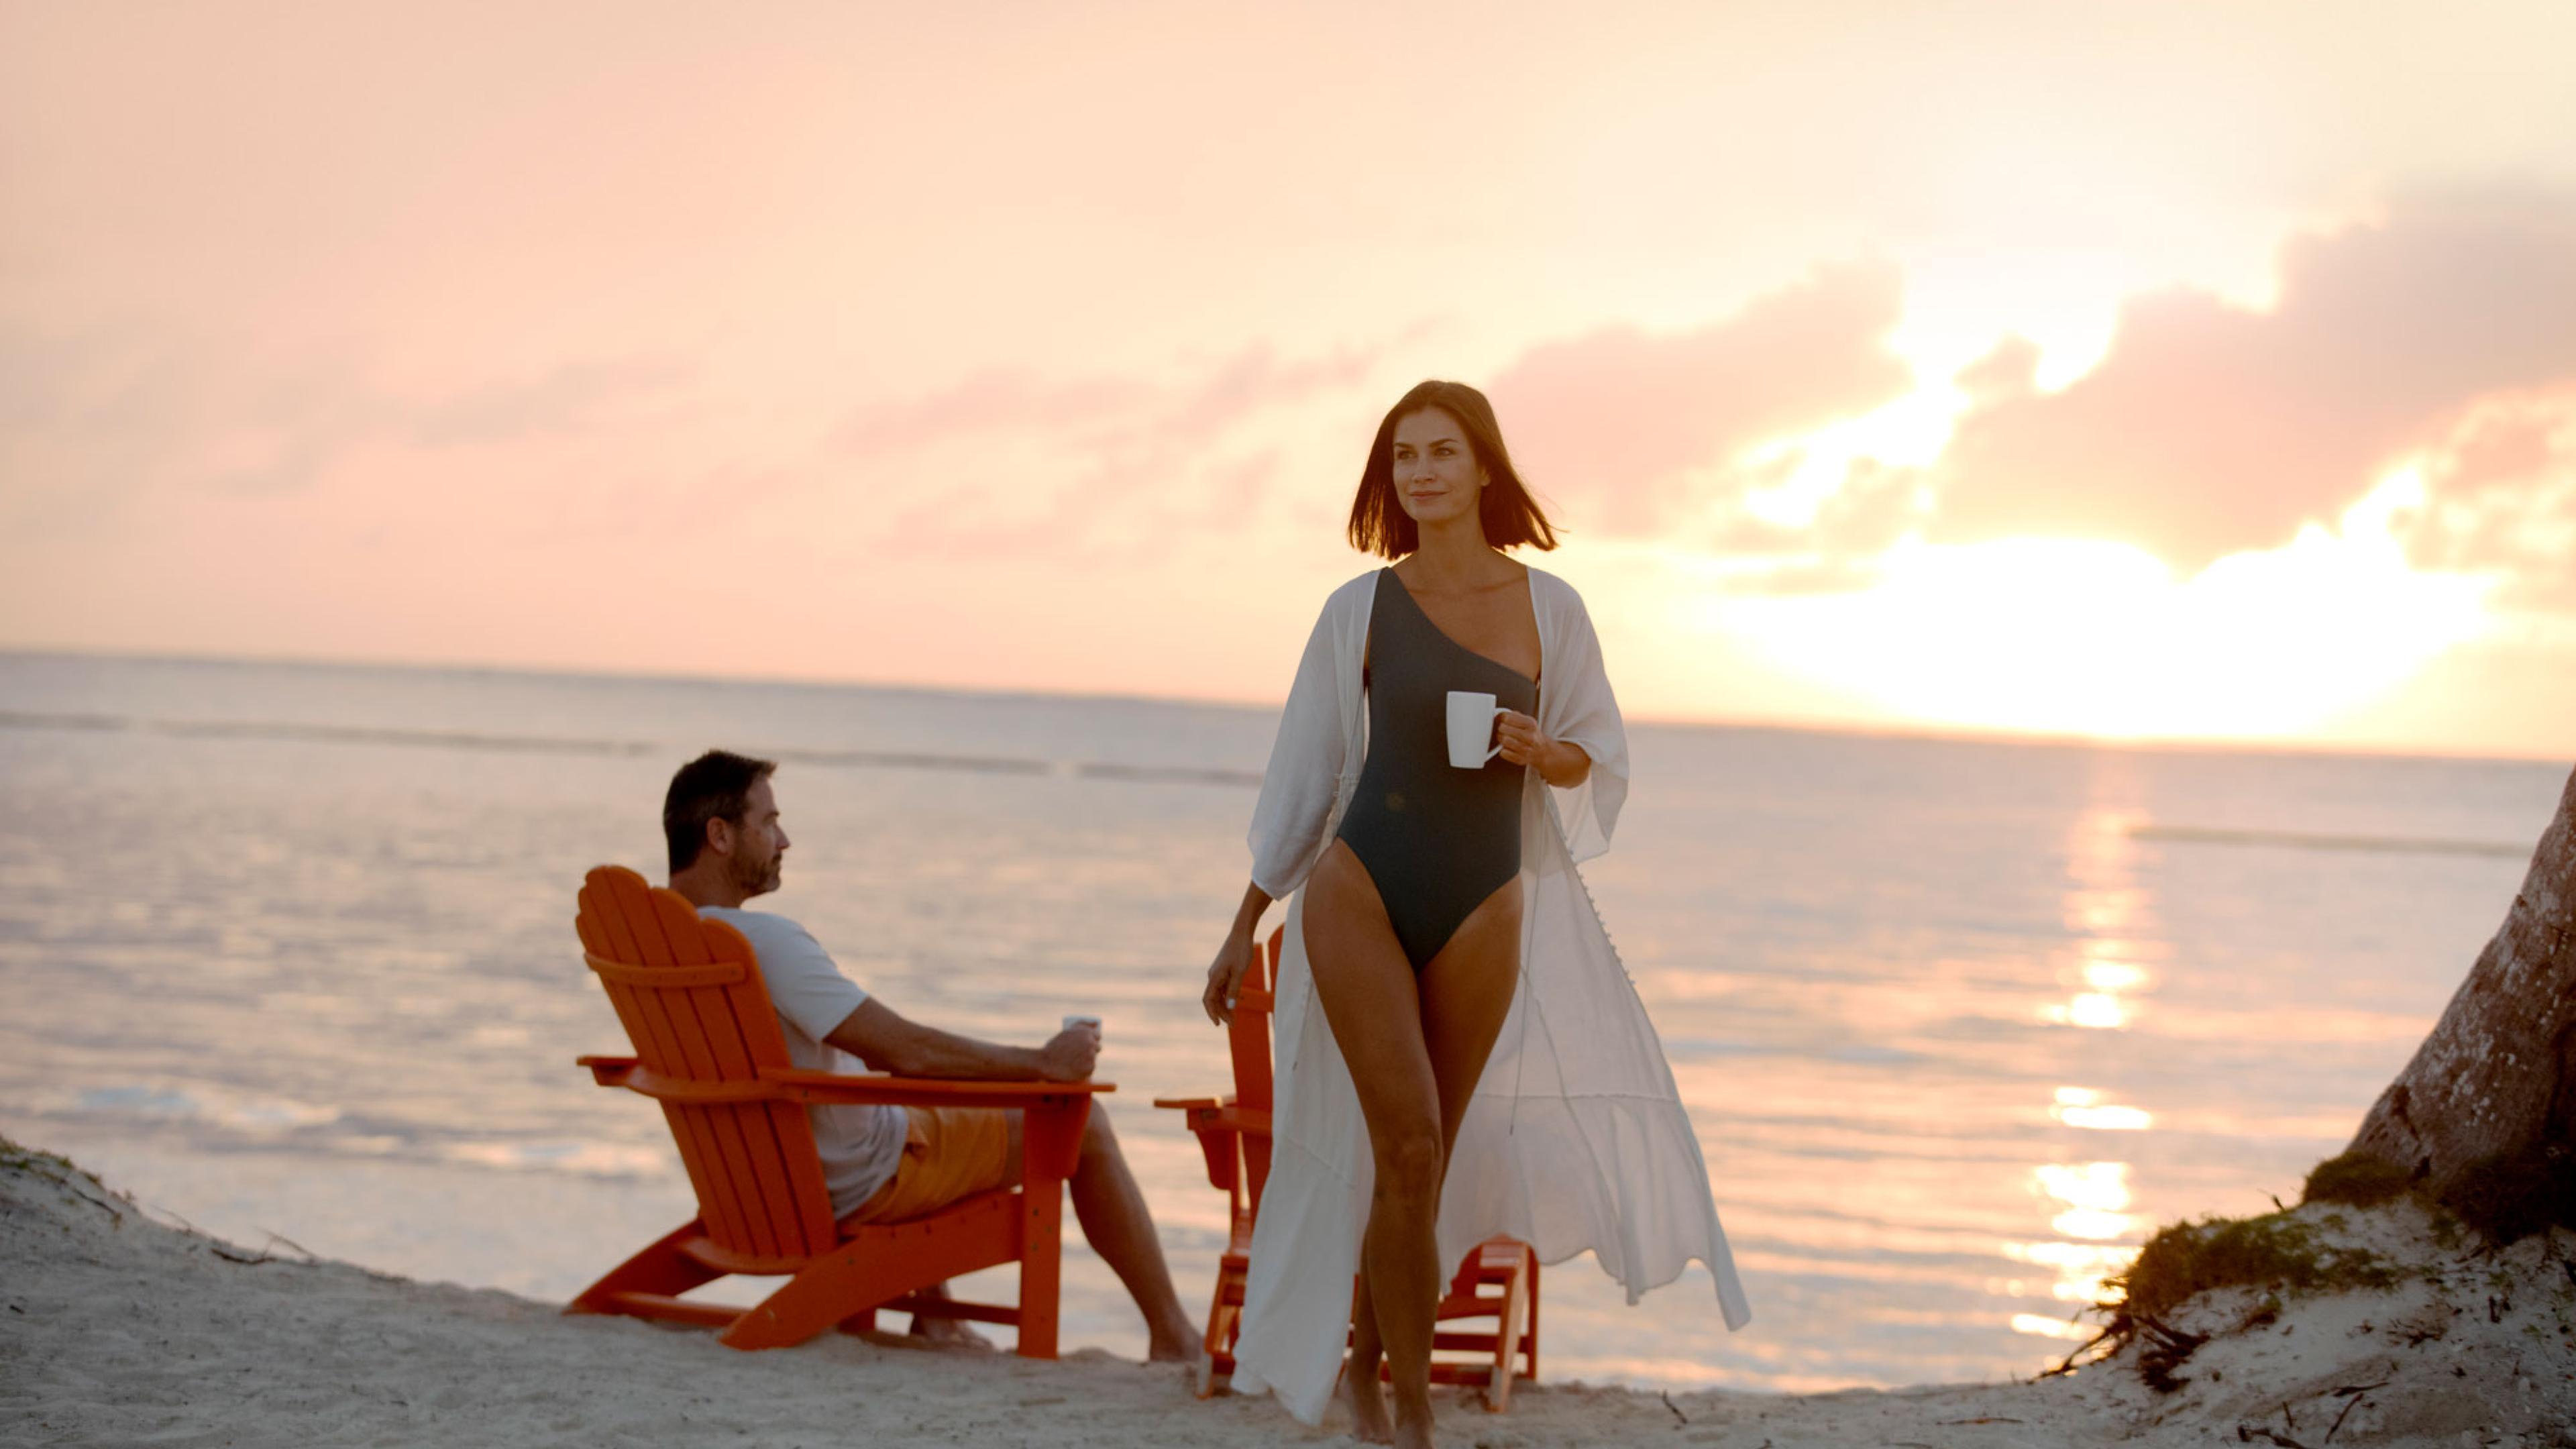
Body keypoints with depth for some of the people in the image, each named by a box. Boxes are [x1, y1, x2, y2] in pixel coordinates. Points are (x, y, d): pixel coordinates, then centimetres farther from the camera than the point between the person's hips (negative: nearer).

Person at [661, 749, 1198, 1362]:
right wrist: (1042, 1063, -18)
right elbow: (908, 1051, -30)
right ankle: (1173, 1339, 14)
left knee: (940, 1091, 37)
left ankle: (935, 1317, 35)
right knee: (1082, 1121, 4)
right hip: (858, 1186, -9)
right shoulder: (764, 940, -30)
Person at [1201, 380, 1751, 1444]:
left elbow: (1597, 757, 12)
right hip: (1359, 893, -2)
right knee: (1409, 1149, -14)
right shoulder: (1360, 609, 0)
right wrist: (1243, 929, 8)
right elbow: (1306, 771, 7)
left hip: (1483, 913, 2)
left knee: (1421, 1166, 8)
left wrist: (1542, 752, -13)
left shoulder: (1547, 608, 2)